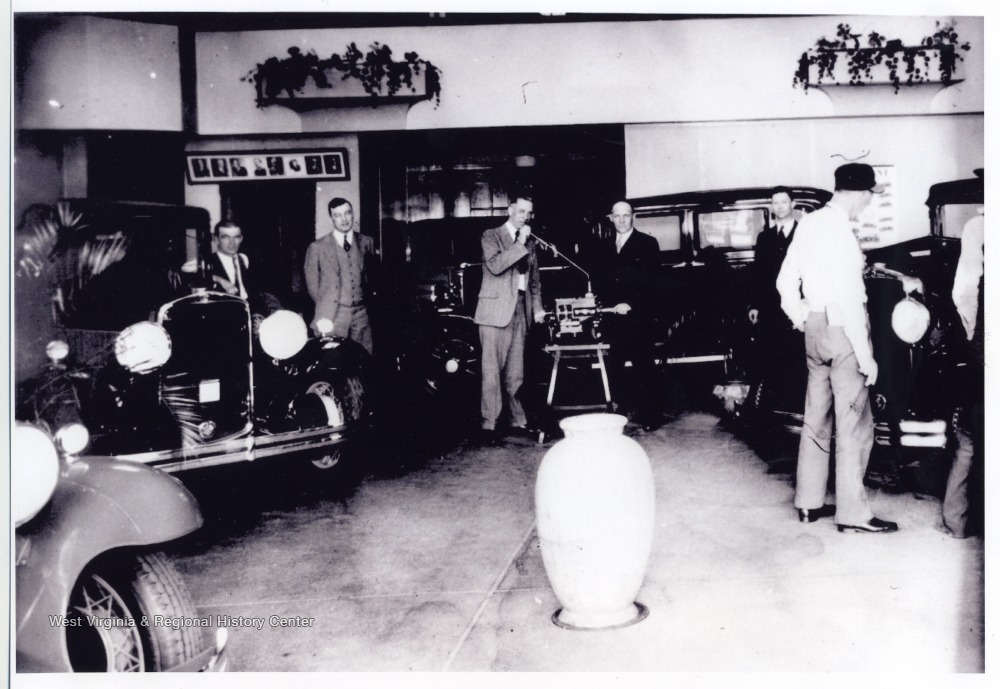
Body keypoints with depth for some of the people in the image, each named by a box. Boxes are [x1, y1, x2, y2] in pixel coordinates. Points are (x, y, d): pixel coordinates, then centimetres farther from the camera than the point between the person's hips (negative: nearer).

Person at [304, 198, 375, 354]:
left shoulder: (366, 242, 11)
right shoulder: (317, 247, 3)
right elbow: (312, 285, 9)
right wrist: (324, 313, 8)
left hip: (361, 316, 3)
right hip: (331, 318, -2)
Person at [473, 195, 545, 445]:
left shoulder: (529, 244, 19)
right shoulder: (491, 236, 2)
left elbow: (534, 280, 23)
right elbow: (495, 265, -15)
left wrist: (537, 307, 10)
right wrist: (519, 244, -13)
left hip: (521, 311, 5)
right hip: (496, 311, -5)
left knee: (515, 372, 8)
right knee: (492, 370, -7)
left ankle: (518, 419, 15)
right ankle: (489, 424, -5)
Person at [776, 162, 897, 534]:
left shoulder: (808, 224, 7)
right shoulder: (839, 231, -18)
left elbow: (786, 282, 13)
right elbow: (849, 299, -20)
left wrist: (802, 320, 16)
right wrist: (866, 356, -17)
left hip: (815, 328, 9)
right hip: (842, 329, -8)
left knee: (817, 418, 15)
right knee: (854, 423, 1)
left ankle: (809, 501, 24)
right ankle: (852, 512, 9)